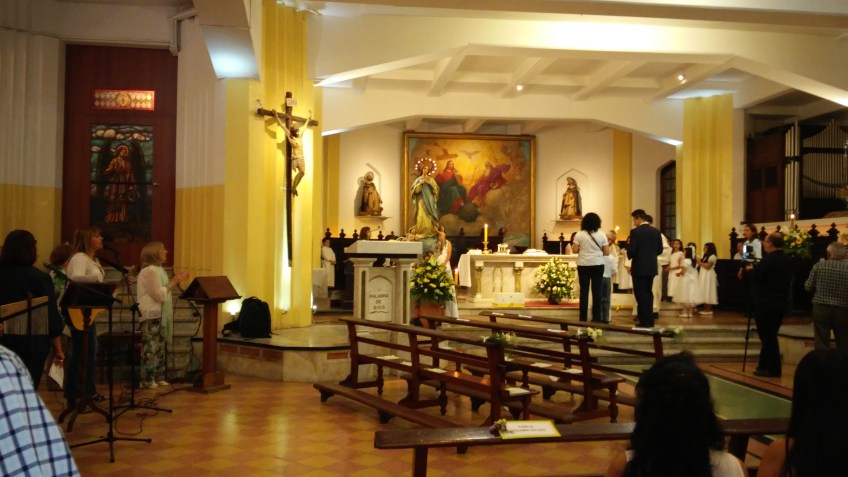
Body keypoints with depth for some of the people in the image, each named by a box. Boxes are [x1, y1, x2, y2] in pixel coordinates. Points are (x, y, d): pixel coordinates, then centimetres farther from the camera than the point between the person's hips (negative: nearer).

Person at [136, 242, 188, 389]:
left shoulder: (157, 269, 18)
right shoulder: (149, 271, -15)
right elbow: (160, 295, -19)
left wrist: (176, 281, 13)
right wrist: (174, 282, -12)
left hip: (159, 315, 11)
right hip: (151, 315, -11)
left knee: (159, 347, 13)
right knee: (150, 348, -8)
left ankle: (158, 378, 19)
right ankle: (147, 380, -4)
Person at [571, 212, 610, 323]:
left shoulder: (579, 234, -4)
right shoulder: (601, 234, -2)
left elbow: (574, 250, -6)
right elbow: (607, 252, -1)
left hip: (583, 265, 0)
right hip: (598, 265, 0)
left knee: (584, 291, 5)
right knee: (597, 291, 5)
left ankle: (583, 318, 6)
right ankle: (596, 318, 6)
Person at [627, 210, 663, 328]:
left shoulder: (635, 231, -13)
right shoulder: (656, 232, 5)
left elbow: (631, 250, -17)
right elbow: (660, 250, 7)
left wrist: (630, 256, 4)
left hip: (639, 267, -6)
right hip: (652, 267, 6)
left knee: (641, 293, -1)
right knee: (648, 293, 15)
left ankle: (644, 321, -1)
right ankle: (650, 320, 17)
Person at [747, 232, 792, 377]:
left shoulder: (768, 260, -18)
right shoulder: (788, 261, 9)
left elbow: (755, 278, -18)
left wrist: (751, 269, 4)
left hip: (766, 304, -8)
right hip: (781, 303, 8)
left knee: (767, 336, 0)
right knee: (770, 336, 16)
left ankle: (773, 369, 3)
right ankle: (764, 366, 24)